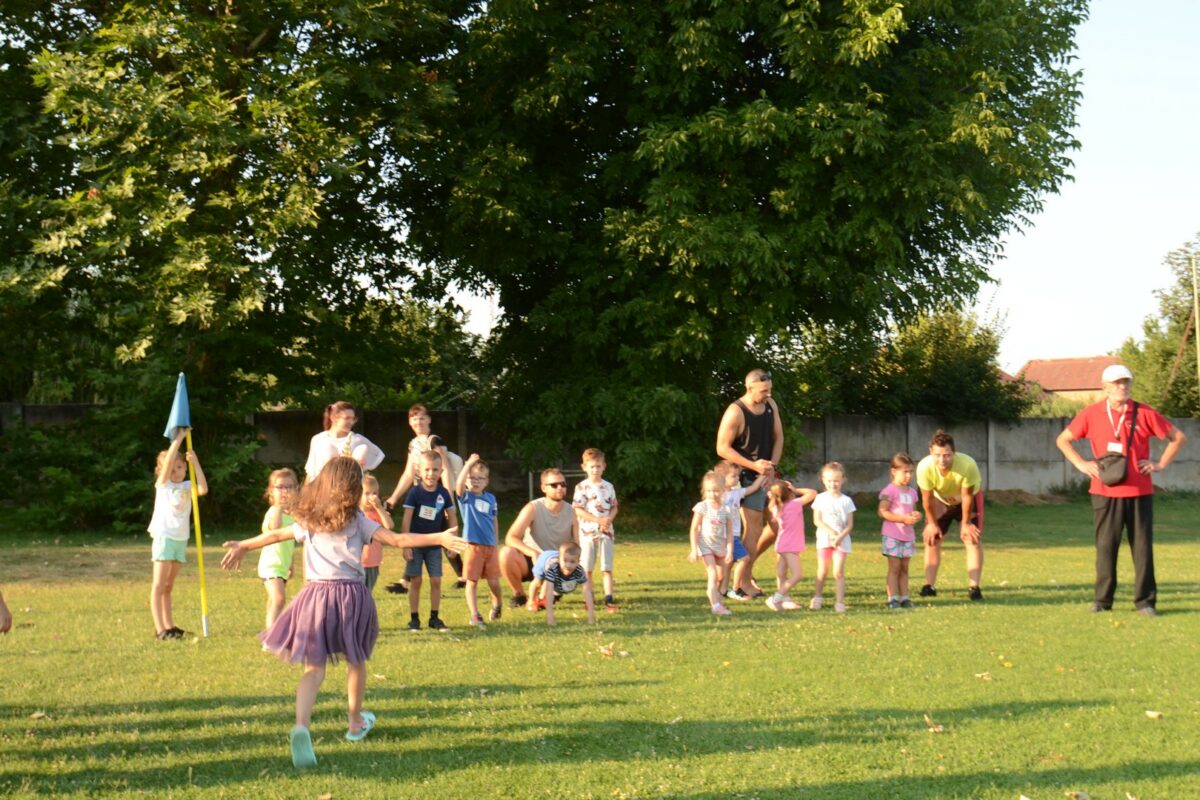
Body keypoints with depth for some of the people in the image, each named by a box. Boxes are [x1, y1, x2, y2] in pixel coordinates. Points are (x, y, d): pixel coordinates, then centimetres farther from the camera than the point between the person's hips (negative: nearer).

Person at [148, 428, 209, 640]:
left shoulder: (187, 486, 9)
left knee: (168, 586, 12)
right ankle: (160, 629, -10)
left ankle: (169, 626, 14)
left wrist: (195, 463, -12)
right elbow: (169, 460, -16)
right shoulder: (162, 484, -1)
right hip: (164, 537, -5)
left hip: (181, 539, 5)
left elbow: (203, 489, -12)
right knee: (159, 586, -6)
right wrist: (179, 438, -14)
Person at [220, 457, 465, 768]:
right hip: (351, 594, -2)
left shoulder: (308, 520, 8)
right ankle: (356, 721, 36)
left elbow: (274, 535, 19)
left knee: (314, 669, -2)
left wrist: (242, 546, 35)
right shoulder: (356, 520, -1)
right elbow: (396, 539, -8)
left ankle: (301, 726, -27)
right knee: (356, 661, 21)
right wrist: (439, 539, -5)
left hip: (316, 594, 2)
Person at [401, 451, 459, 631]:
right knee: (415, 581, 2)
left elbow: (452, 517, 6)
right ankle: (414, 619, 9)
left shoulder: (444, 494, -1)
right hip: (415, 543, -3)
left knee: (436, 581, 2)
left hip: (434, 545, 3)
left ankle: (434, 618, 12)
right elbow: (406, 519, -11)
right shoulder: (415, 492, -10)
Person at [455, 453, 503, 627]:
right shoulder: (466, 497, -3)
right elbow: (459, 484, -25)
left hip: (490, 546, 3)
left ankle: (496, 605, 34)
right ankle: (475, 616, 6)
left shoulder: (490, 498, 8)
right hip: (473, 546, -3)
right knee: (472, 582, 0)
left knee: (494, 581, 7)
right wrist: (469, 463, -28)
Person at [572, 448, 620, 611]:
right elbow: (577, 510, -9)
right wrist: (598, 520, -16)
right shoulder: (581, 487, -3)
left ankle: (609, 599, -4)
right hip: (587, 532, -2)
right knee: (587, 568, 3)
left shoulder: (608, 487, 7)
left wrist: (609, 519, -11)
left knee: (607, 567, -3)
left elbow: (614, 507, 11)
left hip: (606, 531, 2)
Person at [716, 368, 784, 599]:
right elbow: (722, 448, -17)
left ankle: (747, 563, 24)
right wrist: (753, 465, -21)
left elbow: (778, 437, 11)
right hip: (746, 477, -8)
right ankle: (741, 582, 1)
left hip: (767, 474, 8)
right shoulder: (736, 413, -18)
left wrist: (772, 465, -4)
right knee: (754, 527, -8)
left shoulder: (771, 406, 4)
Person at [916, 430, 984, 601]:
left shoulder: (968, 465, -43)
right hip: (941, 500, 2)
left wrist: (965, 523, -15)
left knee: (972, 539, -11)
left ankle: (974, 587, -10)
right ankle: (929, 586, 4)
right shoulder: (924, 467, -39)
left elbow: (966, 496, -26)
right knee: (931, 539, -3)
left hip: (967, 498, -2)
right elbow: (927, 498, -22)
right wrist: (932, 523, -10)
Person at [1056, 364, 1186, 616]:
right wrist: (1081, 464, -1)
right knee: (1105, 546, 3)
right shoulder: (1091, 414, 2)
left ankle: (1145, 601, 9)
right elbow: (1063, 440, 10)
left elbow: (1178, 436, 10)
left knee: (1143, 546, 2)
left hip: (1139, 493, 0)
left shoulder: (1144, 414, 1)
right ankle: (1103, 600, 11)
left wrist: (1161, 464, 0)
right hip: (1106, 493, 0)